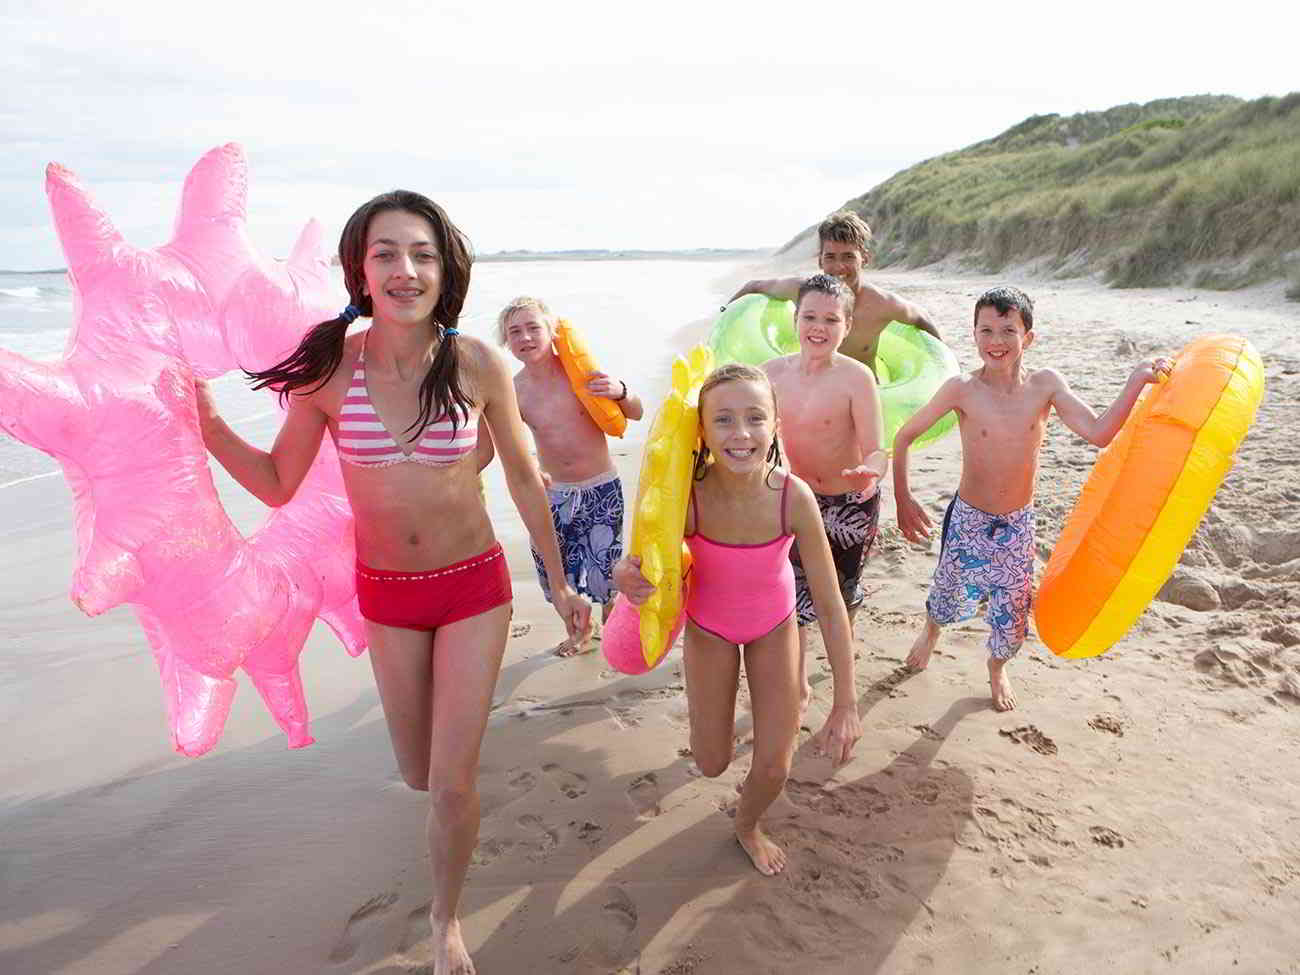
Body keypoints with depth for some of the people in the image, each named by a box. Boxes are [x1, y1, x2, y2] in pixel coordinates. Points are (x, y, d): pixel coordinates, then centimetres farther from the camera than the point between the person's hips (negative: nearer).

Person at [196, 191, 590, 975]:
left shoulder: (478, 364, -15)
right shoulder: (329, 366, -13)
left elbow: (525, 478, -3)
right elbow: (278, 485, -1)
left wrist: (561, 585, 3)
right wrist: (206, 421, -16)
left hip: (474, 587, -2)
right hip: (387, 594, 2)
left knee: (453, 784, 0)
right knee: (419, 774, 18)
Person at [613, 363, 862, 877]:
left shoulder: (793, 497, -32)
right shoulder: (686, 495, -33)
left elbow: (830, 605, -24)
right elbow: (649, 565, -17)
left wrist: (845, 705, -23)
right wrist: (628, 577, -43)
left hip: (774, 626, 0)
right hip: (708, 628, 0)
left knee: (774, 767, 5)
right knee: (712, 764, 10)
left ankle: (747, 825, 42)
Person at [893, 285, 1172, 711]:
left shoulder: (1046, 384, -11)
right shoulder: (962, 389, -18)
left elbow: (1099, 433, -18)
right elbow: (905, 437, -11)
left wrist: (1137, 380, -27)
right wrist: (903, 500, -13)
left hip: (1018, 524, 2)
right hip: (968, 518, -2)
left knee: (1012, 614, 11)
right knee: (948, 598, 18)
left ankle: (996, 668, 47)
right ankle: (930, 631, 57)